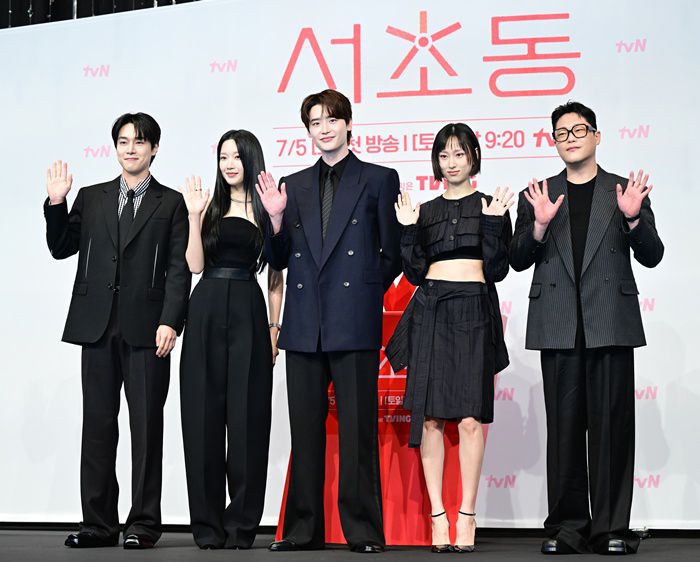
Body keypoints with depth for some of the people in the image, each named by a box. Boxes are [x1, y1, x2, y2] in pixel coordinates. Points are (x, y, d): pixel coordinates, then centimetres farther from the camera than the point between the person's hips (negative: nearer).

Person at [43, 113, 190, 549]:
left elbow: (178, 269, -1)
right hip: (98, 328, 3)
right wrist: (57, 203, -1)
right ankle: (99, 522, 11)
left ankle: (143, 524, 6)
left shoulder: (171, 204, 6)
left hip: (147, 331, -3)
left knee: (147, 426, 0)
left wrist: (170, 322, -12)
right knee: (97, 424, 5)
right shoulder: (91, 198, 15)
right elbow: (61, 248, 12)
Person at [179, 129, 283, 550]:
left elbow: (276, 276, 8)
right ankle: (208, 524, 8)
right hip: (207, 311, 2)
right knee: (204, 413, 2)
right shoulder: (211, 207, 11)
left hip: (248, 313, -2)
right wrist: (194, 215, -5)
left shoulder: (266, 210, 7)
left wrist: (274, 327, 1)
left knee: (247, 416, -1)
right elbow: (195, 264, 2)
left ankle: (242, 524, 6)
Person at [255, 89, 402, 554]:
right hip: (304, 324, 4)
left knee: (358, 427, -4)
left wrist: (367, 289, 1)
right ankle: (304, 529, 13)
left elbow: (393, 253, 5)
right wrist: (276, 219, 0)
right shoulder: (293, 186, 16)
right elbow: (280, 259, 15)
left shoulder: (379, 180, 5)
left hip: (354, 323, -4)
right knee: (305, 428, 7)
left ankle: (364, 529, 2)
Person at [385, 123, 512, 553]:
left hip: (475, 312, -2)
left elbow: (498, 270, 1)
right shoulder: (425, 211, 15)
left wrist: (493, 224, -10)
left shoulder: (491, 206, 8)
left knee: (471, 418, -8)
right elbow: (415, 273, 9)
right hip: (431, 311, 2)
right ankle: (438, 516, 1)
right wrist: (410, 230, -1)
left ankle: (467, 515, -1)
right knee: (430, 416, -3)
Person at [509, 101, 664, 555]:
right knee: (563, 427, 3)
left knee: (611, 425, -2)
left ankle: (611, 528, 3)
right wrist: (540, 224, -11)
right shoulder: (538, 196, 13)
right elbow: (519, 260, 7)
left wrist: (632, 217, -13)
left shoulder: (627, 191, 10)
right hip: (559, 328, 1)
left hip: (610, 325, -1)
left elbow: (651, 256, 5)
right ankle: (567, 527, 9)